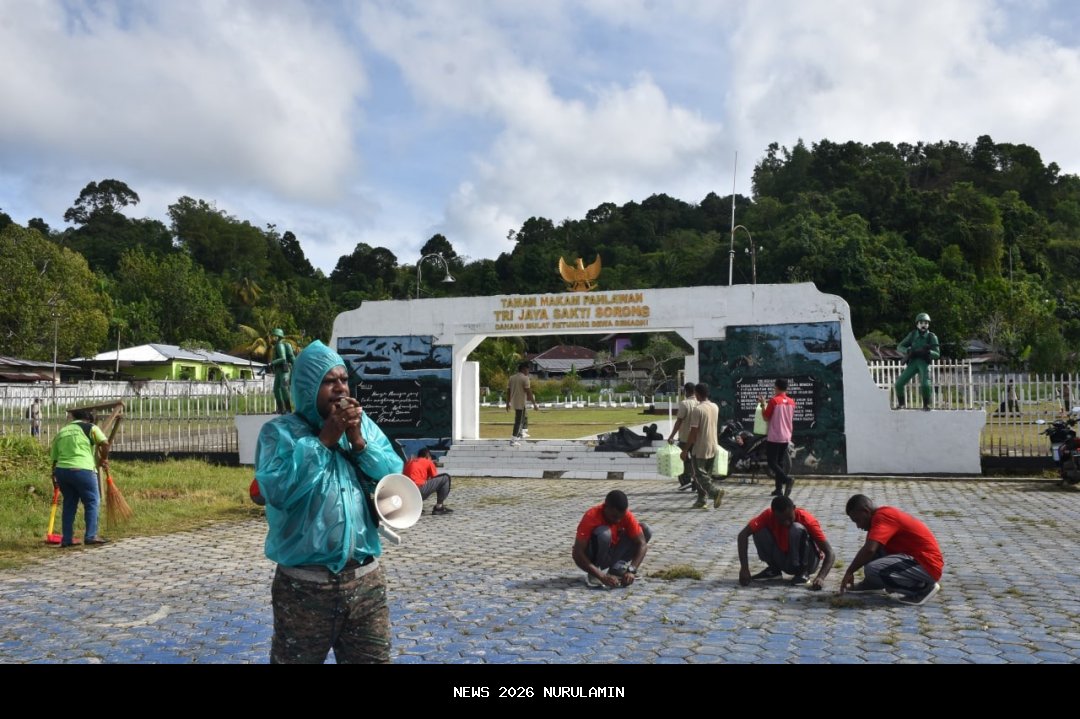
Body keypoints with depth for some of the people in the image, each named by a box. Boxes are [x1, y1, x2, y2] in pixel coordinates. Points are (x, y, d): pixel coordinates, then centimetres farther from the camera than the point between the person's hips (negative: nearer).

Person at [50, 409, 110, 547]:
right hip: (82, 470, -6)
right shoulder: (90, 427, 4)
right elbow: (105, 443, -9)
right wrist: (104, 459, 6)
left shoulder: (60, 432, 21)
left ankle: (66, 539, 16)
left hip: (61, 470, 6)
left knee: (69, 504, 15)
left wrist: (54, 476, 20)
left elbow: (53, 457, 18)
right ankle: (91, 536, 1)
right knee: (92, 502, 4)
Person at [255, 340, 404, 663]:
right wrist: (324, 440, -17)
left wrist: (359, 441, -12)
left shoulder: (363, 424, 7)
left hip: (366, 579, 4)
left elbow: (395, 479, 1)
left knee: (374, 658, 15)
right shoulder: (279, 431, -6)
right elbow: (277, 490, -22)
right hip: (304, 585, -4)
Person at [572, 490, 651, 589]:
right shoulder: (591, 517, -29)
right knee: (604, 533, -36)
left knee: (645, 529, -14)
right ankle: (594, 576, -16)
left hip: (612, 554, 5)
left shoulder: (626, 515, -17)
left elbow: (642, 543, -18)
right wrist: (602, 577, -41)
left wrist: (631, 570, -34)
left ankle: (616, 568, -5)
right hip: (593, 558, -5)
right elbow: (577, 554, -34)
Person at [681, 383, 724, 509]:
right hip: (713, 447, 7)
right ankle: (701, 500, 17)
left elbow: (693, 432, -18)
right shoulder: (715, 407, 5)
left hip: (700, 448, -7)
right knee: (706, 474, 14)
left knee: (699, 474, 0)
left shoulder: (697, 409, -17)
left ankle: (715, 492, -17)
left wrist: (685, 450, -12)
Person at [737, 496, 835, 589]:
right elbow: (743, 534, -22)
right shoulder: (768, 515, -18)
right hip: (784, 563, 3)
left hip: (807, 563, -3)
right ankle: (774, 569, 0)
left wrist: (821, 577, -44)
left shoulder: (807, 519, -25)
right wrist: (744, 568, -32)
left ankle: (803, 572, -13)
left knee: (797, 528, -31)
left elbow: (830, 553, -27)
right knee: (759, 530, -21)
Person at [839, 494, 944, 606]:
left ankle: (924, 588, -10)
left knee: (872, 569, -25)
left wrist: (849, 572, -17)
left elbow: (869, 550, -28)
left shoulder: (882, 516, -17)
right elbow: (870, 549, 21)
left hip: (927, 566, -10)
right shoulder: (884, 515, 13)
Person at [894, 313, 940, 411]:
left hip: (924, 363, -2)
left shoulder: (932, 337, -5)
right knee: (899, 383, -11)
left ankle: (926, 405, 3)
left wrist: (927, 352, -29)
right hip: (912, 362, 2)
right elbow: (899, 347, 3)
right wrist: (908, 351, -18)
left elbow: (937, 354, -8)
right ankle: (900, 403, 15)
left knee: (925, 384, -25)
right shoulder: (912, 334, 2)